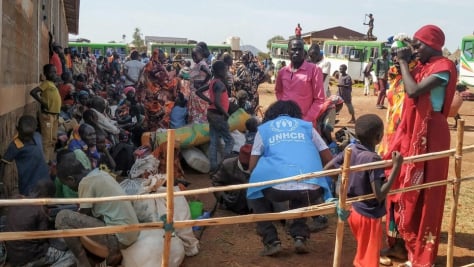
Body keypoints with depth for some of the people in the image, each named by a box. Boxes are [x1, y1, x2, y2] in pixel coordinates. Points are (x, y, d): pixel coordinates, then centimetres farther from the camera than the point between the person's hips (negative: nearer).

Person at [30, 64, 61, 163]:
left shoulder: (53, 84, 14)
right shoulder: (46, 83, -11)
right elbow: (33, 92, -23)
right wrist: (43, 103, -19)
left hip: (54, 115, 9)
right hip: (47, 115, -9)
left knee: (53, 139, 16)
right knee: (47, 140, -6)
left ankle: (50, 160, 26)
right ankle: (45, 162, -2)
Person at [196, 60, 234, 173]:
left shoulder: (213, 82, 9)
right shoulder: (220, 84, -18)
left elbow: (198, 92, 16)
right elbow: (217, 102, -29)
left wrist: (210, 100, 9)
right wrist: (226, 114, -17)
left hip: (212, 113, 9)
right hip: (218, 115, -9)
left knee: (213, 142, 9)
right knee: (229, 140, 1)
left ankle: (213, 166, 11)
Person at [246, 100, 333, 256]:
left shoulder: (264, 128, 22)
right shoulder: (306, 126, 25)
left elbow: (252, 166, 17)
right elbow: (329, 160, 24)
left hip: (278, 186, -2)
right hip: (311, 187, 2)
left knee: (255, 194, 30)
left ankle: (271, 241, 17)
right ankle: (300, 236, 20)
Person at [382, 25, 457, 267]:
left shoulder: (443, 67, -13)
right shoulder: (423, 67, 13)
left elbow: (413, 91, -24)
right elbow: (405, 89, 14)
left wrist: (403, 62, -14)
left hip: (428, 135, -9)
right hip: (411, 131, 9)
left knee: (421, 194, -3)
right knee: (402, 188, 11)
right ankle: (401, 241, 23)